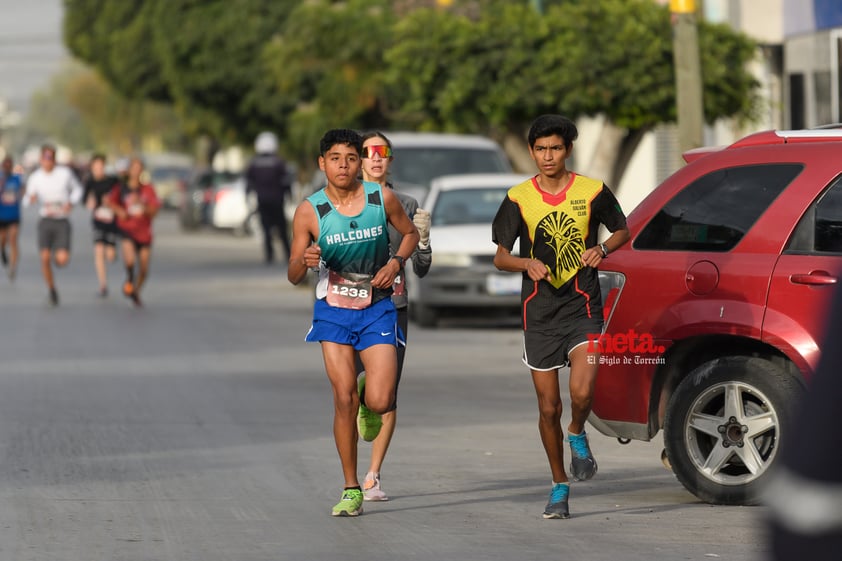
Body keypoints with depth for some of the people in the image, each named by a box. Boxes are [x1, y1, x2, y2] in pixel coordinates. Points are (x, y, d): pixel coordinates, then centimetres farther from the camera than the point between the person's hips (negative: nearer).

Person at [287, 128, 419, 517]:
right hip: (333, 310, 0)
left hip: (376, 309, 0)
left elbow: (410, 232, 13)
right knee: (344, 398, -7)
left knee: (379, 403, -12)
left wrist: (396, 261, -6)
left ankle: (371, 391, 28)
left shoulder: (382, 199, -6)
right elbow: (293, 276, -3)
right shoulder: (309, 211, -8)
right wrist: (305, 262, -26)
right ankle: (351, 490, 4)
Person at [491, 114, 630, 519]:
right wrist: (527, 263, -17)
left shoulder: (592, 192, 0)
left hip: (582, 307, -2)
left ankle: (577, 436, 14)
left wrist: (602, 249, -7)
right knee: (548, 407, 5)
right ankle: (560, 486, 22)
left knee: (581, 392, -21)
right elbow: (500, 257, 5)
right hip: (539, 312, 2)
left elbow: (622, 231, 15)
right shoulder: (518, 198, 2)